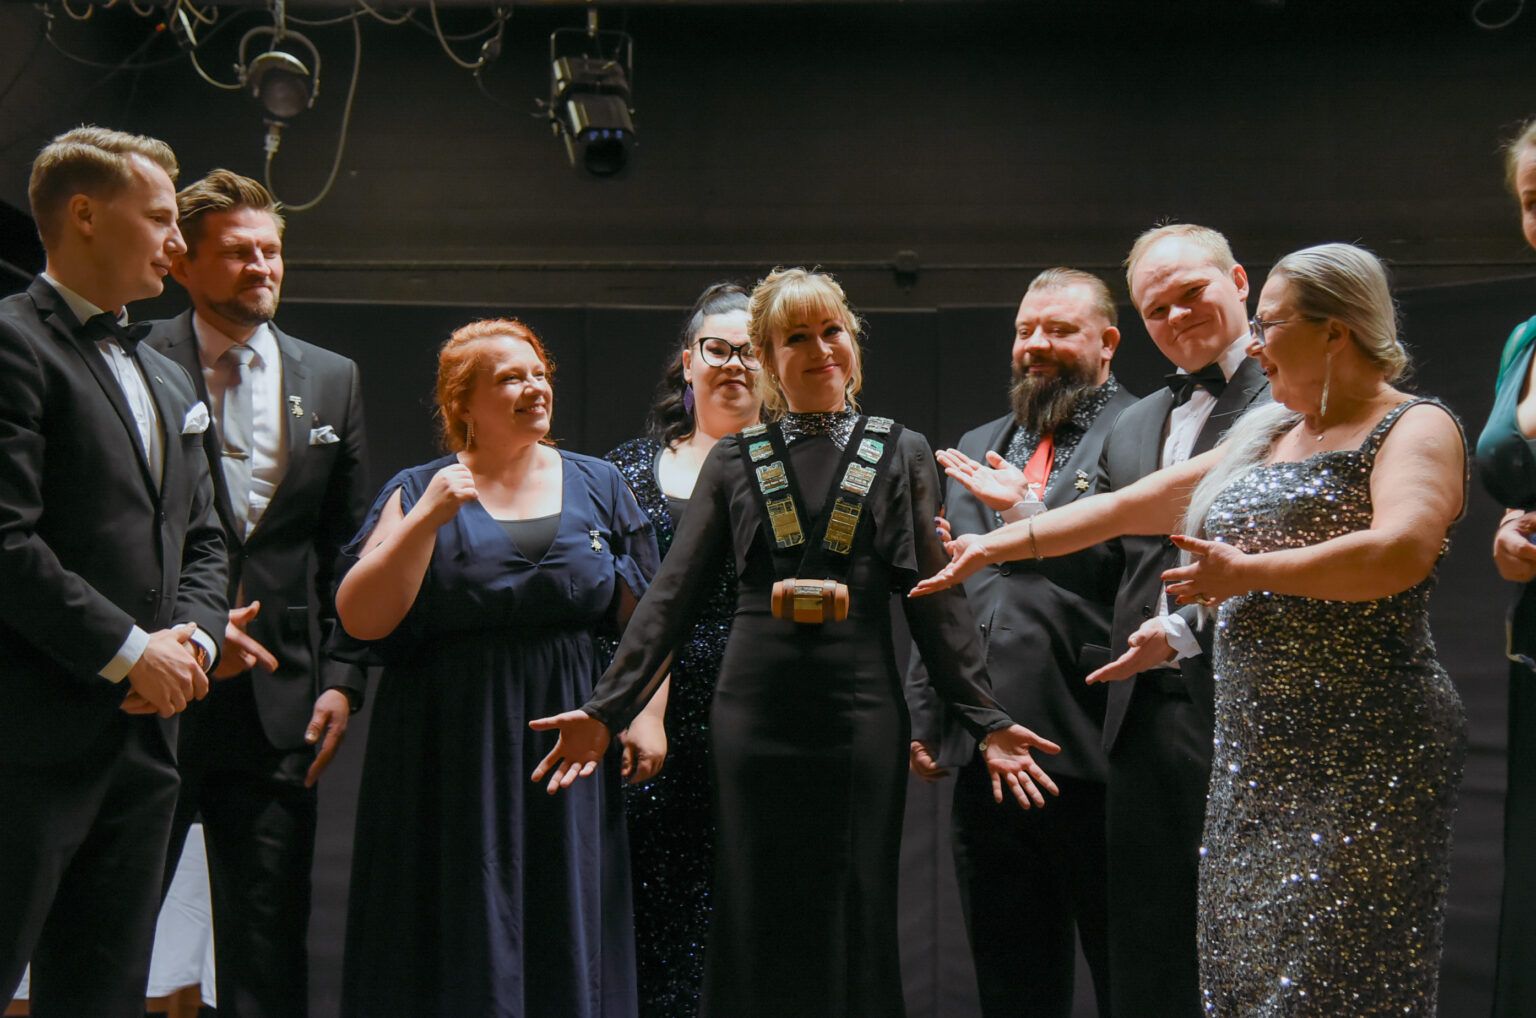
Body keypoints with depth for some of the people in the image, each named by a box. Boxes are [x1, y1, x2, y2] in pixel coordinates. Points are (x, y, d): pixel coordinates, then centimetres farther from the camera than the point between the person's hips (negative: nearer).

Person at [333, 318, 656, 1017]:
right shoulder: (419, 491, 2)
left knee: (564, 933, 7)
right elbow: (360, 619, -9)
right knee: (460, 934, 3)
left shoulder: (598, 485, 9)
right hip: (452, 751, -2)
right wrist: (427, 519, -16)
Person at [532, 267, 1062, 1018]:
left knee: (853, 922, 4)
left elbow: (934, 596, 4)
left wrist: (987, 721, -5)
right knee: (756, 922, 5)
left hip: (860, 712, 0)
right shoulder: (734, 463, 9)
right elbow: (673, 594, 7)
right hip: (754, 715, 1)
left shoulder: (899, 455, 8)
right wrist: (605, 710, -2)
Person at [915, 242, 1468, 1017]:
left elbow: (1400, 552, -23)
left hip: (1363, 754, -7)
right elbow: (1127, 506, 21)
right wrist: (1001, 542, 17)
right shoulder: (1262, 436, 19)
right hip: (1256, 752, 7)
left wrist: (1247, 571, -18)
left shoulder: (1416, 429, -4)